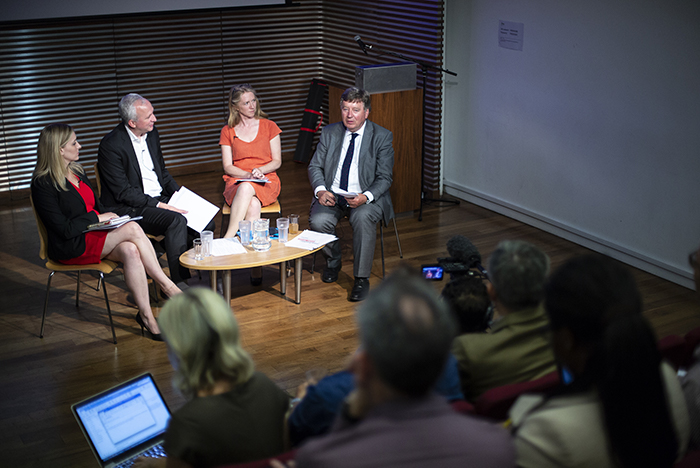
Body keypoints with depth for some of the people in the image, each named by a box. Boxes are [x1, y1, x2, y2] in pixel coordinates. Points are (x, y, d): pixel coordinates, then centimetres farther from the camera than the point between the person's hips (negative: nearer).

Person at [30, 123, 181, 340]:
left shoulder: (76, 170, 12)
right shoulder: (43, 184, -13)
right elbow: (65, 229, -18)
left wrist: (109, 217, 1)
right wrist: (98, 218, -12)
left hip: (95, 234, 7)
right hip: (70, 247, -7)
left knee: (130, 251, -27)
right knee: (133, 229, -26)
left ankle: (146, 315, -28)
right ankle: (167, 286, -18)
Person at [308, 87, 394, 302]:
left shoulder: (382, 137, -3)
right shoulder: (329, 133, 7)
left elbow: (384, 178, -5)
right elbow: (315, 166, 9)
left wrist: (365, 197, -25)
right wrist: (320, 190, -13)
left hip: (366, 198, -3)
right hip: (332, 195, 3)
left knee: (363, 218, -36)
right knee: (318, 221, -27)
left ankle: (362, 279, -23)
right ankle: (332, 261, 7)